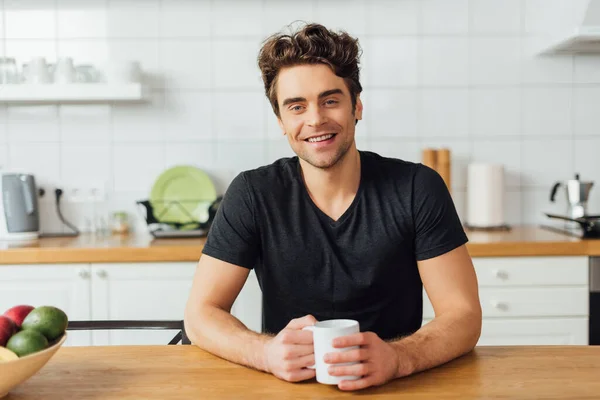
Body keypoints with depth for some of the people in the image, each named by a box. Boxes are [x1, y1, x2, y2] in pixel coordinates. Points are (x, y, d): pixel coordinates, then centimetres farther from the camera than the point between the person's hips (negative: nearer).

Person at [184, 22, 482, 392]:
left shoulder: (417, 189, -8)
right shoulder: (252, 195, -7)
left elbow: (464, 315, -9)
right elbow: (202, 314, -6)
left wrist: (397, 358, -29)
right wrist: (268, 353, -26)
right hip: (289, 384, 1)